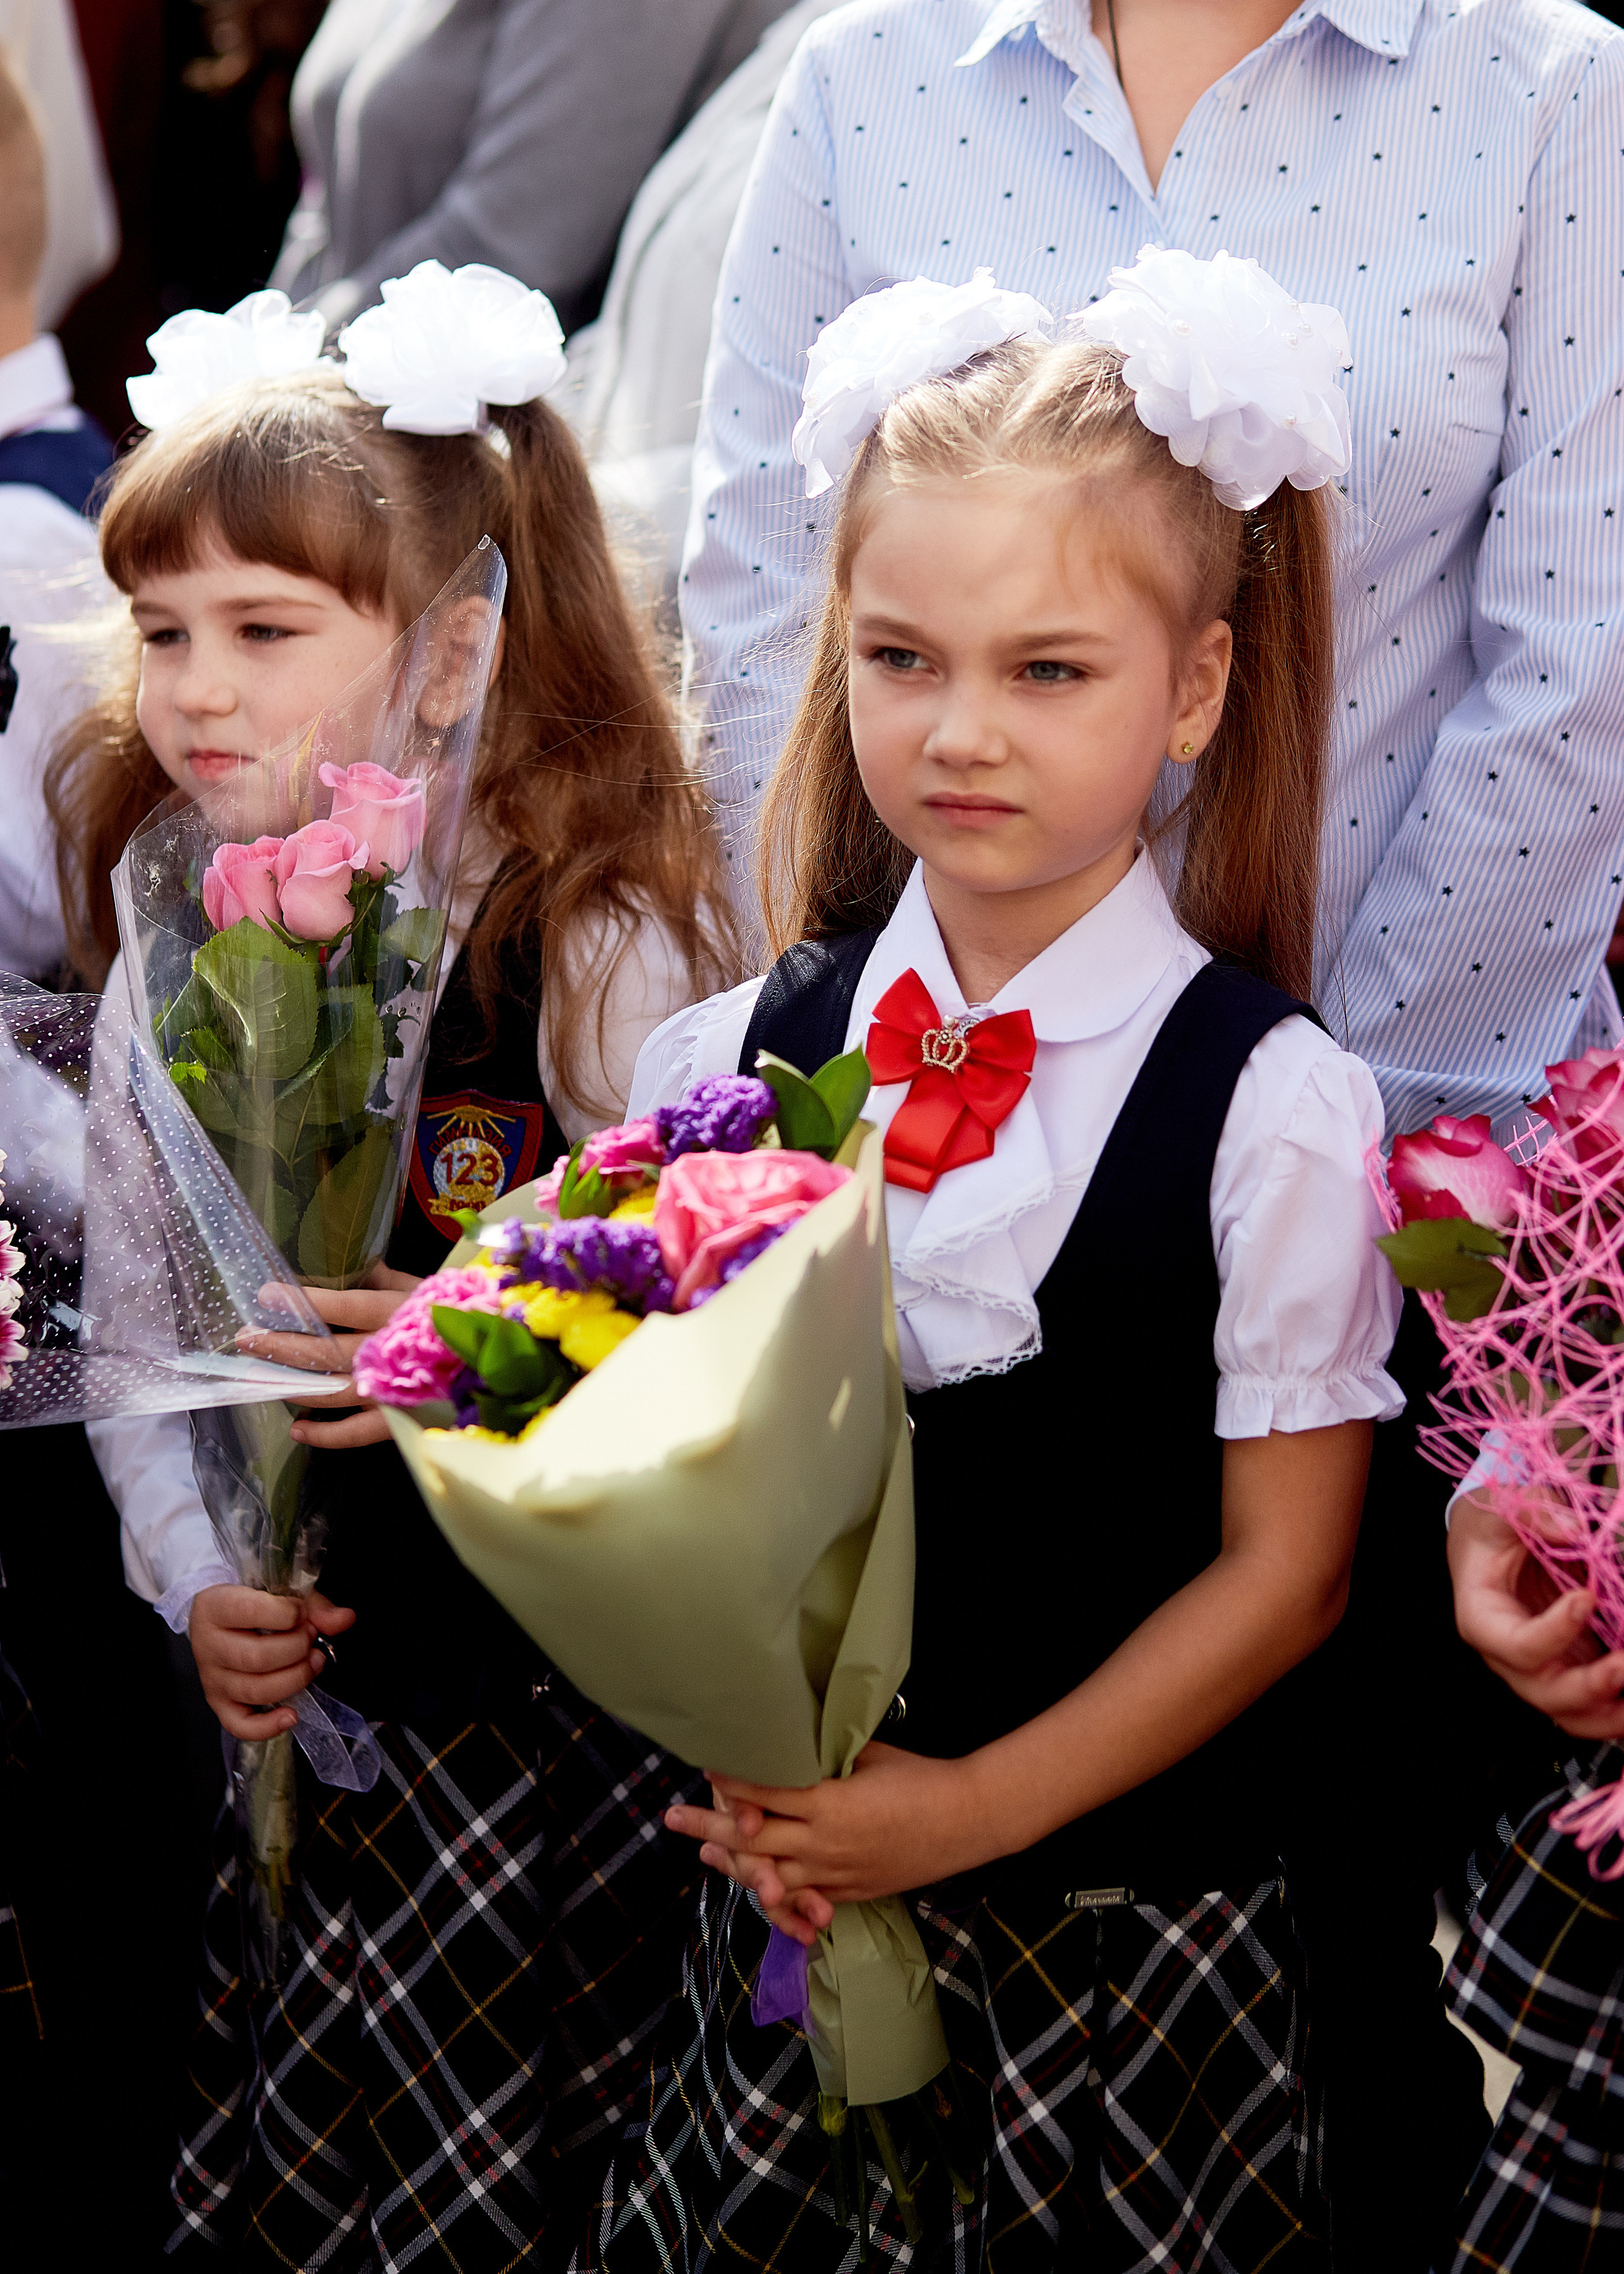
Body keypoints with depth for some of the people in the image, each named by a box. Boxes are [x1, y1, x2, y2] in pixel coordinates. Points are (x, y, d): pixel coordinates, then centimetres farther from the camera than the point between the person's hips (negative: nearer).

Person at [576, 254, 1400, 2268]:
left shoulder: (1271, 1108, -12)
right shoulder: (736, 1055, -1)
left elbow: (1283, 1565, -9)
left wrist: (978, 1805, -14)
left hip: (1130, 1900, -3)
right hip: (789, 1893, 3)